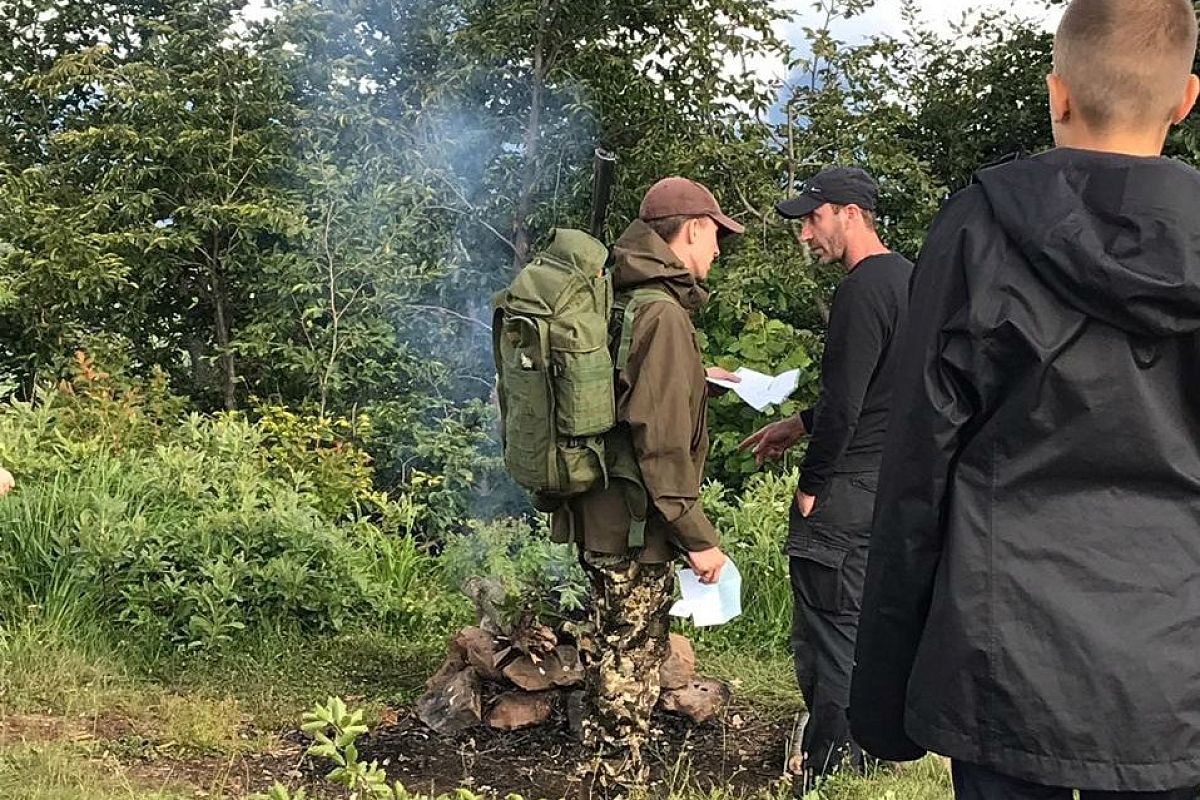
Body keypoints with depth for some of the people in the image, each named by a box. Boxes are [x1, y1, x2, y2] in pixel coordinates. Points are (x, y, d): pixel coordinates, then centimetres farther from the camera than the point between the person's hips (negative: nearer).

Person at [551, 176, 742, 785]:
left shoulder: (621, 300, 10)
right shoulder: (662, 312, -20)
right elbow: (660, 442, -24)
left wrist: (694, 378, 29)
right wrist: (698, 536, -20)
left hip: (600, 513, 10)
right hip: (635, 525, -10)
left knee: (615, 652, 22)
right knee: (630, 664, 4)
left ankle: (605, 769, 36)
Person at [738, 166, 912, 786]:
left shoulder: (863, 290, -18)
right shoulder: (907, 276, 14)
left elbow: (843, 402, -21)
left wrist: (811, 485, -12)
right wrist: (801, 424, 20)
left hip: (850, 491, -10)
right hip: (897, 481, 10)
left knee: (827, 635, -2)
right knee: (874, 623, 19)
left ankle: (827, 764, 6)